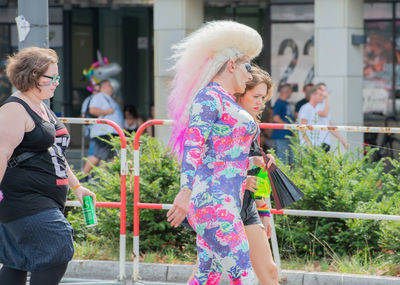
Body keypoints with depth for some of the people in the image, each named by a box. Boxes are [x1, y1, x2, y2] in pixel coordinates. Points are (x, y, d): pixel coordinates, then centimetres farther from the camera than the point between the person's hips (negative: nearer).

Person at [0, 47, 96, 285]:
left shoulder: (43, 109, 20)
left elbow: (56, 153, 30)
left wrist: (76, 186, 27)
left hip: (47, 200, 10)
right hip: (23, 200, -10)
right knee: (57, 252, -18)